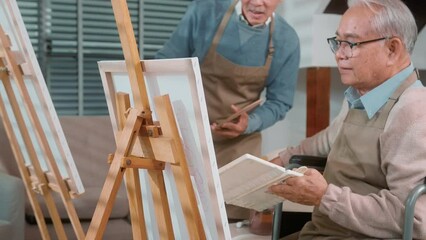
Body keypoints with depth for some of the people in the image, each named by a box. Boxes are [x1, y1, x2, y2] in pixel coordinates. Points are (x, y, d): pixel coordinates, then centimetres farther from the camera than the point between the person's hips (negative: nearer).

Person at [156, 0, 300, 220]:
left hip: (239, 144, 1)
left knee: (234, 217, 5)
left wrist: (249, 124, -20)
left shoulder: (286, 41, -7)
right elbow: (165, 62, -4)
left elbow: (279, 102, -1)